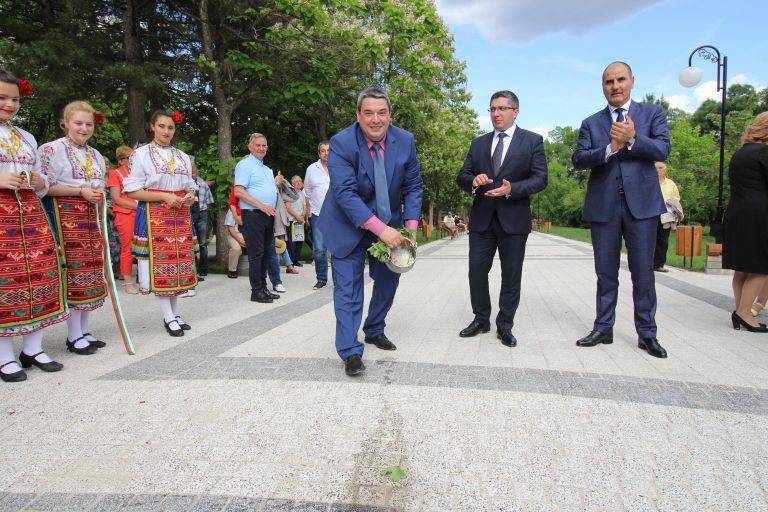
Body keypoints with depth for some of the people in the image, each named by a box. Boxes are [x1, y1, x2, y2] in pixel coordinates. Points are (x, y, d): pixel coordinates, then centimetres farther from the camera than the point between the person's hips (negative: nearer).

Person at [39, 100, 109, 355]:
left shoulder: (96, 155, 18)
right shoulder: (51, 149, -5)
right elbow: (45, 187, -12)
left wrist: (99, 196, 6)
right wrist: (80, 192, -16)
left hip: (91, 219, 7)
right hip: (67, 217, -7)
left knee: (92, 271, 6)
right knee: (75, 271, -8)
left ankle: (84, 331, 15)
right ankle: (74, 336, 2)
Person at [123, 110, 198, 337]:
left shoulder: (183, 157, 16)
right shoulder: (141, 154, 1)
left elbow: (190, 186, 20)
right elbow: (132, 190, -5)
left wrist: (190, 195, -4)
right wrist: (165, 197, -16)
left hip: (180, 215, 5)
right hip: (154, 214, -5)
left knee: (180, 261, 3)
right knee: (160, 261, -6)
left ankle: (175, 312, 13)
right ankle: (169, 317, -1)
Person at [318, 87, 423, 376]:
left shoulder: (405, 141, -10)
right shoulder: (341, 143, -22)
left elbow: (413, 187, -3)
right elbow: (345, 193, -28)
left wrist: (410, 227, -15)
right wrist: (380, 229, -35)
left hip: (389, 223, 5)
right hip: (349, 224, -4)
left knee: (388, 278, 13)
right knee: (348, 285, -6)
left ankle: (374, 330, 35)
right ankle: (350, 352, 2)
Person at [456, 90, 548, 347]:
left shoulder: (532, 141, 2)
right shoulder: (479, 143, 13)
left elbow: (540, 179, -6)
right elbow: (462, 176, 8)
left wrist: (511, 189, -21)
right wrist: (473, 180, -15)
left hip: (514, 219, -3)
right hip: (481, 219, 3)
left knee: (511, 276, 5)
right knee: (477, 271, 5)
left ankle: (505, 326, 18)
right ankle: (481, 319, 22)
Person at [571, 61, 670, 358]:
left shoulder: (652, 114, 8)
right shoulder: (591, 123, 10)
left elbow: (662, 150, -5)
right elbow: (578, 159, -3)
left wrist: (632, 139, -18)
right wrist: (610, 148, -16)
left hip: (642, 203, -1)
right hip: (603, 206, 1)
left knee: (643, 272, 3)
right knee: (606, 273, 8)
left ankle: (646, 333, 14)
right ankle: (603, 328, 19)